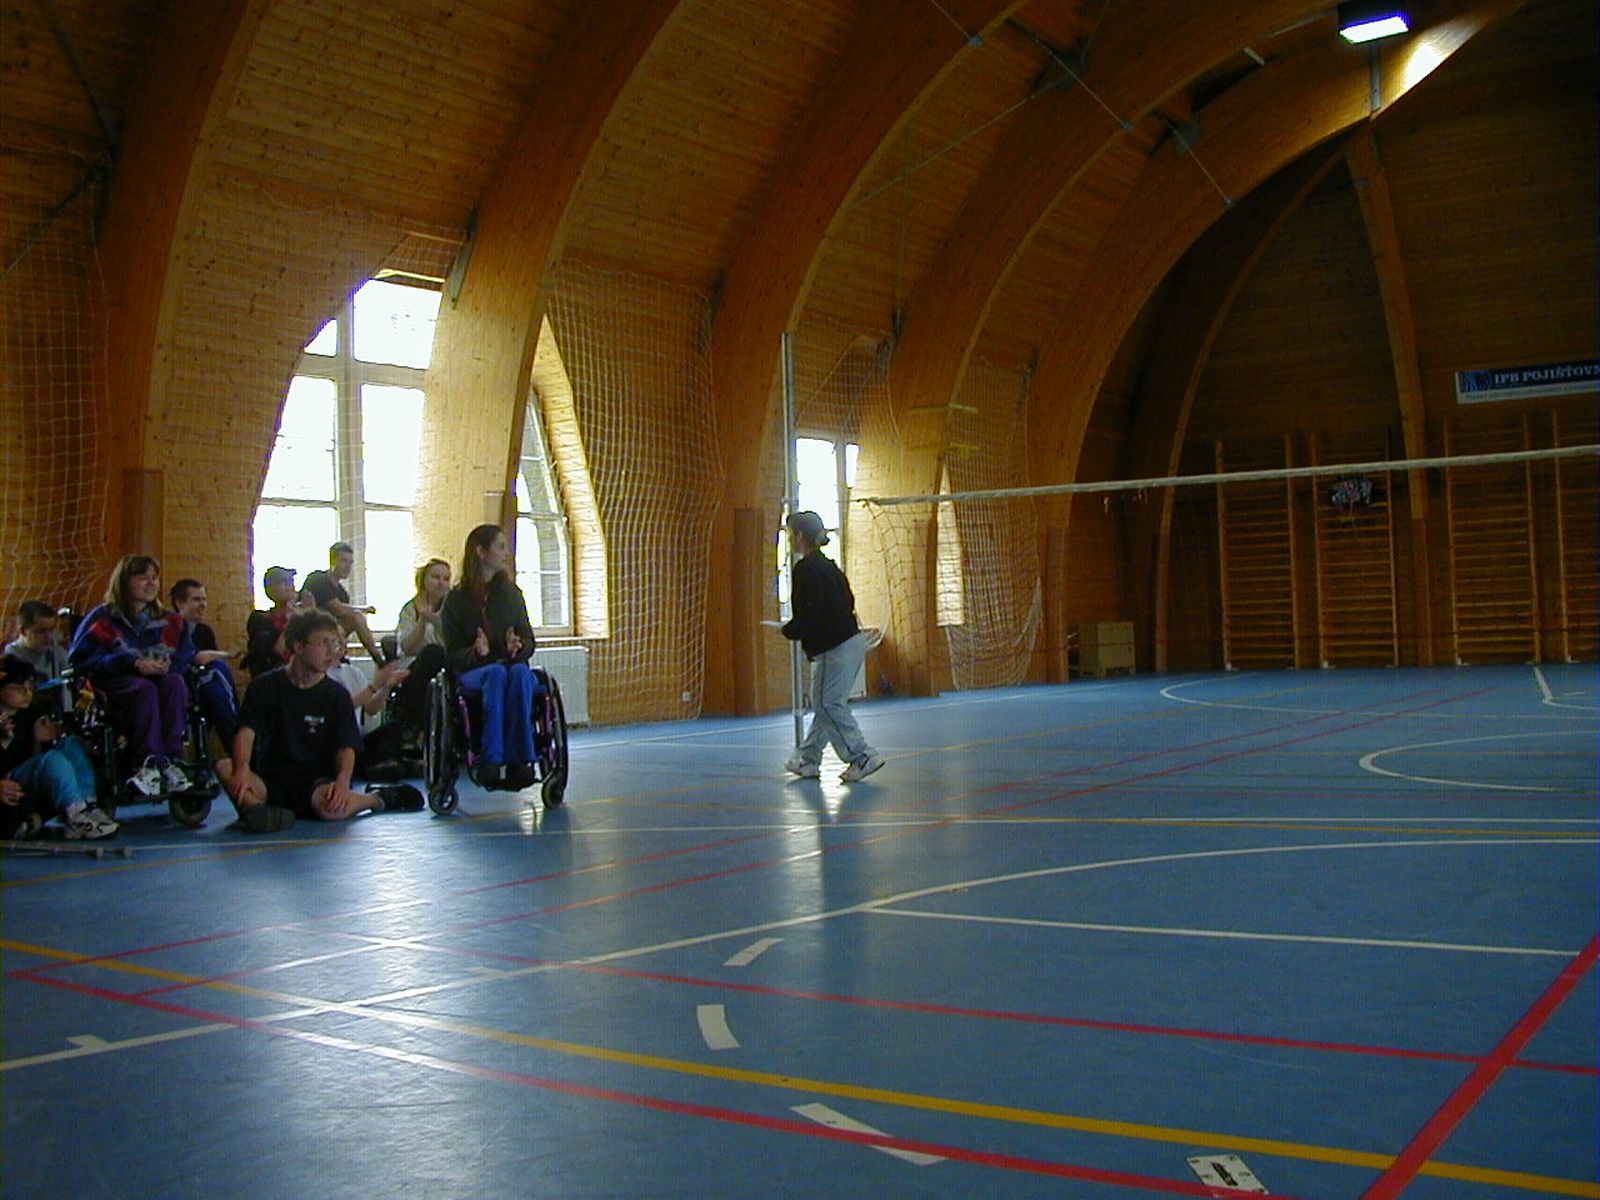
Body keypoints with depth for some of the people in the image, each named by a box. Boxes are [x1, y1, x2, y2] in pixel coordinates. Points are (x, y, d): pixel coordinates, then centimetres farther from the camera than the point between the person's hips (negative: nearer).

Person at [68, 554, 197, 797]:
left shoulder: (170, 622, 20)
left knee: (175, 682, -32)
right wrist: (133, 663, -18)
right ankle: (150, 762, -47)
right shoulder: (103, 619, 8)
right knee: (145, 688, -36)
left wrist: (168, 665, -13)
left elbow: (187, 659, 12)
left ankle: (171, 760, -42)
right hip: (115, 688, -3)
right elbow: (81, 659, -6)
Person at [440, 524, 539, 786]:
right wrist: (475, 652, -18)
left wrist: (518, 648, -11)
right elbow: (452, 654, 4)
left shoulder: (511, 593, 14)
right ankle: (492, 761, -45)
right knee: (497, 672, -37)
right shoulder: (457, 600, 6)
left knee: (520, 672, -35)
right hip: (473, 672, -2)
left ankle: (519, 759, -42)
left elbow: (529, 642, 13)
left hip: (514, 667, 2)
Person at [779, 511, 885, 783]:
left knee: (829, 706, -3)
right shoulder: (827, 565, 15)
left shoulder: (805, 569, -14)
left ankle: (862, 757, -3)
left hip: (834, 649, -10)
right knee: (826, 704, 15)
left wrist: (788, 630, -2)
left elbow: (807, 615, -21)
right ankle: (808, 760, 23)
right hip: (852, 641, 10)